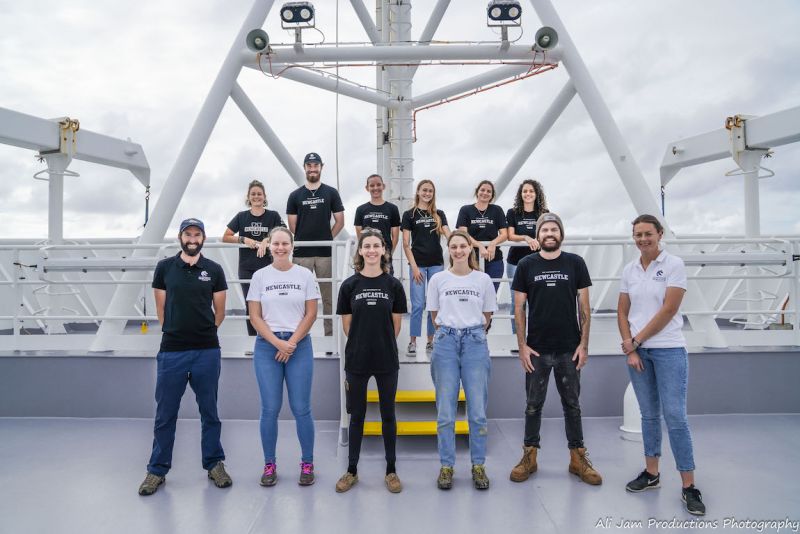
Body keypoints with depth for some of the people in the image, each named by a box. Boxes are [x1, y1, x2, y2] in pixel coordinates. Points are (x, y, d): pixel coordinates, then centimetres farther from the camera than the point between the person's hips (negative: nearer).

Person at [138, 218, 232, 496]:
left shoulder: (214, 270, 3)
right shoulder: (164, 267, 4)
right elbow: (161, 309, 9)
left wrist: (203, 333, 11)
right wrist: (176, 332, 9)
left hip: (207, 351, 0)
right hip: (171, 351, 0)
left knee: (209, 412, 11)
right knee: (165, 414, 8)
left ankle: (215, 464, 24)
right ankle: (157, 470, 21)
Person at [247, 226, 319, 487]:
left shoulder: (305, 274, 3)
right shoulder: (260, 276, 4)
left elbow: (311, 313, 1)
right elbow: (255, 316, 1)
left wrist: (291, 343, -8)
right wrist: (278, 342, -9)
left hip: (299, 345, 0)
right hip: (267, 346, 1)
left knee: (301, 408, 1)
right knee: (270, 409, 4)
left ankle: (307, 464, 14)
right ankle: (269, 465, 17)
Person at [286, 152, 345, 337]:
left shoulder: (331, 193, 7)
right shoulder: (295, 195, 8)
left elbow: (340, 221, 9)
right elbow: (292, 226, 10)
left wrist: (326, 238, 5)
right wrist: (305, 239, 10)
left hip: (325, 253, 0)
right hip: (301, 253, 0)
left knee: (328, 296, 3)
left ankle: (330, 334, 12)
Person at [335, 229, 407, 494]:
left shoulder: (393, 285, -2)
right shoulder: (349, 285, -2)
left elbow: (396, 325, 4)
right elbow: (347, 326, 4)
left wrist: (381, 343, 10)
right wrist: (363, 343, 9)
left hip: (387, 361, 0)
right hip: (357, 360, 0)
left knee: (388, 415, 10)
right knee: (357, 415, 11)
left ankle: (391, 470, 24)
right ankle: (352, 470, 25)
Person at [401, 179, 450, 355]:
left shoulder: (439, 214, 11)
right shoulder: (409, 214, 2)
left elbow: (449, 235, 1)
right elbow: (406, 244, -2)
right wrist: (414, 266, -9)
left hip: (436, 264, 3)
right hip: (418, 264, -3)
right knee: (418, 305, -4)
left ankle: (431, 341, 17)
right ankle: (412, 342, 7)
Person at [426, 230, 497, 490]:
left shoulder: (483, 279, 5)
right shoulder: (438, 279, 4)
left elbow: (487, 316, 13)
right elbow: (435, 316, 12)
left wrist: (471, 333, 11)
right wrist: (450, 332, 9)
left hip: (475, 342, 0)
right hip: (445, 342, 0)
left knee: (478, 410, 2)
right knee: (445, 411, 4)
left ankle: (478, 466, 16)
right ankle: (446, 466, 15)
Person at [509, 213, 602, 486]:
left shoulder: (575, 263, 2)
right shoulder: (526, 265, 1)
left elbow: (584, 306, 3)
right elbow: (519, 307, 2)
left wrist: (584, 344, -3)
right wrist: (522, 345, -4)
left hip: (569, 349, 0)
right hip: (537, 349, 0)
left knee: (572, 404, 11)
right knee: (533, 404, 9)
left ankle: (578, 458, 23)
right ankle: (529, 456, 21)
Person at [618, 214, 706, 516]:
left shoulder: (674, 265, -6)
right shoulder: (629, 270, 8)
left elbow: (668, 310, -12)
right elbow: (622, 312, 8)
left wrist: (636, 340, -9)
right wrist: (630, 348, -3)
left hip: (669, 349, -4)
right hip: (637, 350, 5)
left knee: (675, 416, -5)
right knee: (649, 415, 13)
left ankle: (689, 486, 5)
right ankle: (651, 473, 25)